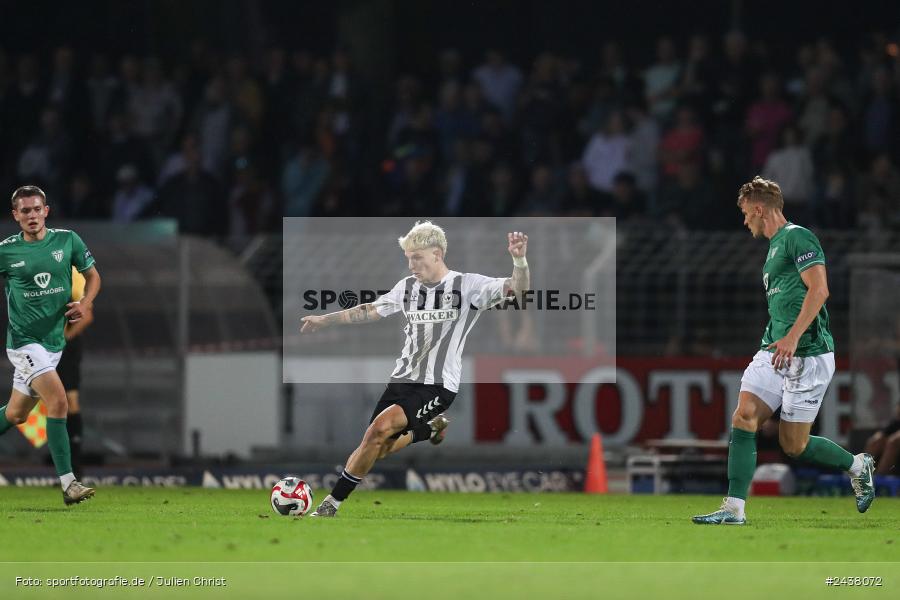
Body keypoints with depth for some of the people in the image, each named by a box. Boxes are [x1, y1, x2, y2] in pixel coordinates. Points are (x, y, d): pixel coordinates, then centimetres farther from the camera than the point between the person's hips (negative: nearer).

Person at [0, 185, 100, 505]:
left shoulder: (67, 240, 0)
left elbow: (92, 275, 10)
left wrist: (86, 303, -8)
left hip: (54, 340, 5)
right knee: (58, 400, -21)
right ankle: (68, 483, -23)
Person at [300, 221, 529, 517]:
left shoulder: (468, 285, -6)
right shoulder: (408, 287, 10)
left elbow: (517, 287, -15)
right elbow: (370, 311, 24)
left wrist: (519, 260, -35)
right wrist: (325, 319, 26)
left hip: (438, 386, -7)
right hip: (402, 379, 7)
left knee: (381, 427, -26)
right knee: (377, 450, 5)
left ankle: (333, 503, -19)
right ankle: (430, 428, 35)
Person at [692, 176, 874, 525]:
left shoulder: (797, 237, -9)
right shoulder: (774, 247, 21)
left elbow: (819, 289, -20)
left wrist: (793, 337, -27)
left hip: (807, 354, -9)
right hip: (775, 353, 9)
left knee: (793, 445, -3)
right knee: (744, 417, -8)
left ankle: (857, 466, 21)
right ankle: (734, 508, -10)